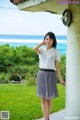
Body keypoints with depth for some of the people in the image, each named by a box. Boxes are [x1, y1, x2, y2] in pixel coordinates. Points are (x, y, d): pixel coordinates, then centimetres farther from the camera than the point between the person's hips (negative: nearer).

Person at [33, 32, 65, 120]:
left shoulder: (56, 52, 3)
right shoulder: (41, 50, 7)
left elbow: (57, 67, 3)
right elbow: (34, 49, -18)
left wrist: (60, 79, -5)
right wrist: (43, 43, -3)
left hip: (51, 75, -1)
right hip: (41, 75, 1)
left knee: (49, 99, 5)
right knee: (43, 99, -3)